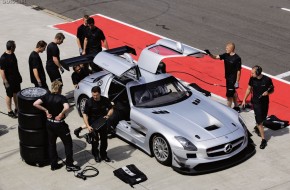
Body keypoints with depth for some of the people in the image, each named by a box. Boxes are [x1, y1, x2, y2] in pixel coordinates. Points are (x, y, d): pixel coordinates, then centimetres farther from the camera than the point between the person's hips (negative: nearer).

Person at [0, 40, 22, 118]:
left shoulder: (12, 54, 1)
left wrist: (19, 76, 18)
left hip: (16, 79, 8)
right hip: (9, 81, -8)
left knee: (16, 94, 18)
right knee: (9, 95, 7)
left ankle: (17, 109, 34)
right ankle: (10, 111, 20)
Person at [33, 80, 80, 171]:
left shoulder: (47, 96, -4)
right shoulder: (61, 98, -17)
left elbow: (35, 104, -14)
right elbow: (66, 107, -37)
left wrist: (45, 110, -6)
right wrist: (61, 114, -20)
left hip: (49, 123, 5)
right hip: (59, 124, -5)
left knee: (51, 144, 18)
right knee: (68, 143, 9)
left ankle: (53, 164, 25)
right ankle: (69, 165, 12)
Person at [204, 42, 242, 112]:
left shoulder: (237, 58, -20)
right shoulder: (226, 55, 0)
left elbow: (239, 71, -18)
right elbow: (216, 57, 0)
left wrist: (237, 81, -17)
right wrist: (209, 54, -19)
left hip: (233, 79, -8)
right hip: (228, 78, 8)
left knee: (229, 94, -4)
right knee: (233, 93, 20)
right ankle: (236, 107, 35)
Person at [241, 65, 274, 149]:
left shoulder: (267, 80, -17)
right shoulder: (252, 79, -11)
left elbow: (272, 90, -3)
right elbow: (249, 89, 4)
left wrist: (268, 92, -26)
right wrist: (244, 100, 7)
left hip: (265, 102, 1)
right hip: (256, 102, -1)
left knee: (263, 118, 19)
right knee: (259, 121, -4)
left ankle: (257, 128, 52)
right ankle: (263, 140, 1)